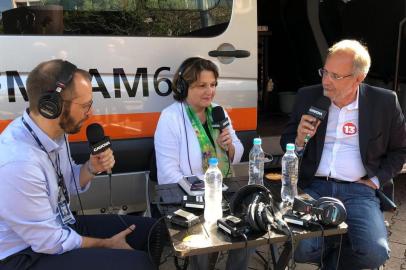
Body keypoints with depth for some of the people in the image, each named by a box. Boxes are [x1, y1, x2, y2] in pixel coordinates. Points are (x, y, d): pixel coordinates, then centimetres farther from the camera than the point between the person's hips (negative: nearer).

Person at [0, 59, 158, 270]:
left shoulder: (55, 131, -6)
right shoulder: (18, 162, -32)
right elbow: (51, 242, -22)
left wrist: (92, 168, -10)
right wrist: (107, 244, -8)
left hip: (61, 225, 8)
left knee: (150, 230, 4)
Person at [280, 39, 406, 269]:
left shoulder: (385, 102, 1)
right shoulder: (307, 97, 4)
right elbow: (287, 143, 11)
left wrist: (377, 180, 2)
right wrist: (299, 140, -12)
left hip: (358, 190, 0)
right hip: (313, 186, 1)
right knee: (300, 249, -21)